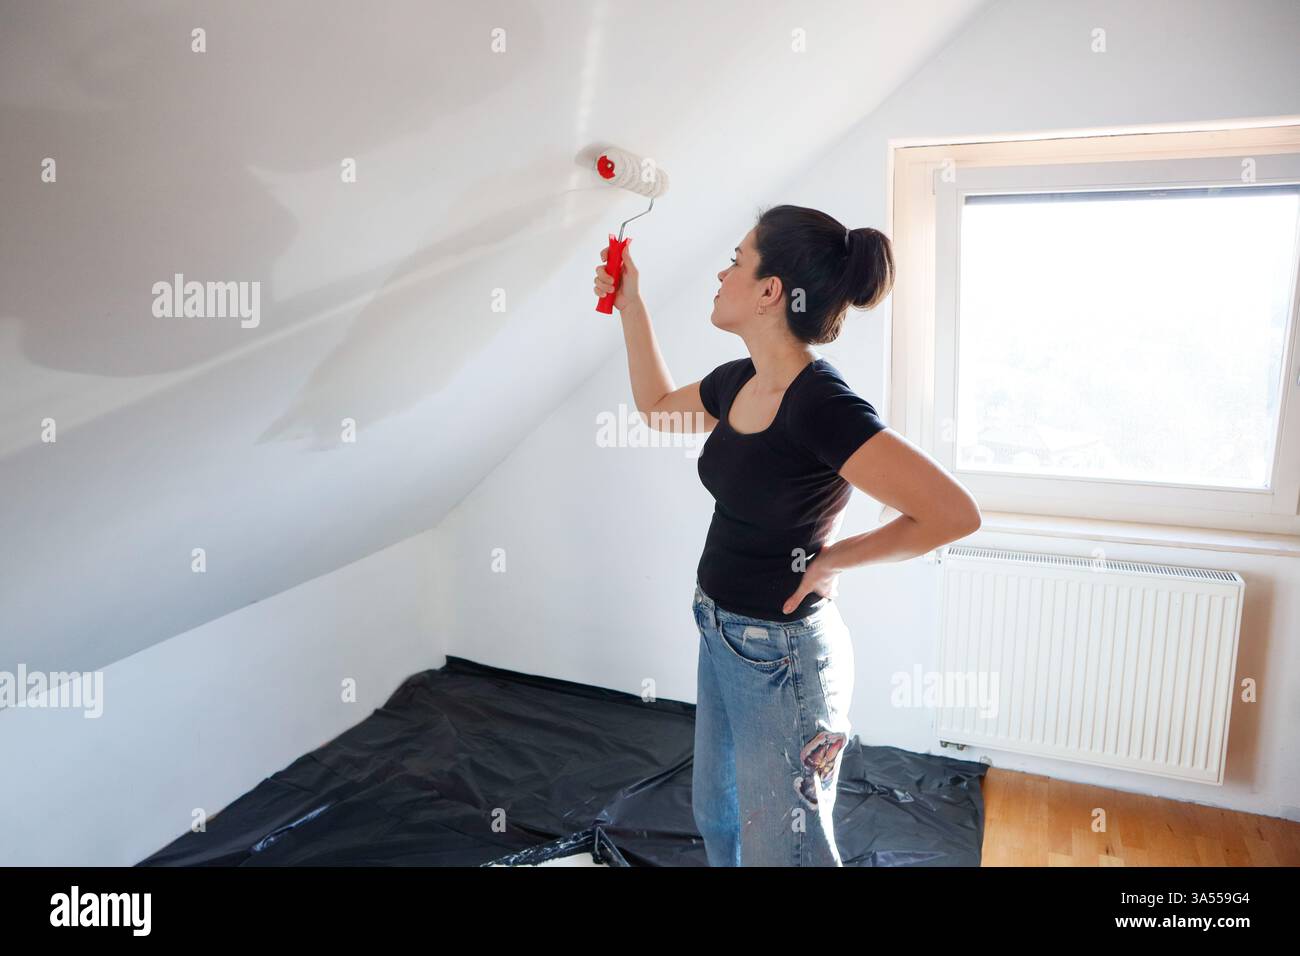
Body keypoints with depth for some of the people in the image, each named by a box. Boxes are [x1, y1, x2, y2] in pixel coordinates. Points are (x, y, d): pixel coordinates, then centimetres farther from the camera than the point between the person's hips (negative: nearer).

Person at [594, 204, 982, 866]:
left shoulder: (823, 406, -27)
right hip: (721, 637, 8)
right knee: (715, 816, 27)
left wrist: (835, 557, -18)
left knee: (780, 848, 13)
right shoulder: (736, 382, -1)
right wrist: (630, 304, 15)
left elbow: (954, 513, -28)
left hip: (782, 656, -8)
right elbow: (658, 407, 20)